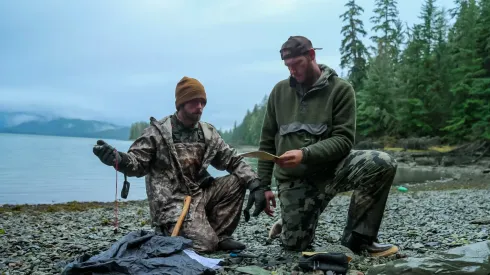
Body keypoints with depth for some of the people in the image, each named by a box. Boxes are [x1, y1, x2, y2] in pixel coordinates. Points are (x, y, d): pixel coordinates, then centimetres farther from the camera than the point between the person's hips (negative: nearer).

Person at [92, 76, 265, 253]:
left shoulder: (208, 133, 8)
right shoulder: (158, 131, -8)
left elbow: (234, 161, 11)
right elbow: (137, 163, -11)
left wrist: (254, 184, -4)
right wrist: (116, 158, -34)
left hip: (199, 194, 7)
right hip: (173, 201, -7)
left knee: (236, 182, -7)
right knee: (206, 244, -20)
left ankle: (219, 235, 1)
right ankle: (167, 232, 8)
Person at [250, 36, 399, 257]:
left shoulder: (340, 89, -5)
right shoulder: (280, 91, 6)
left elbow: (343, 141, -13)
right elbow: (267, 142, 8)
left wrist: (305, 154, -28)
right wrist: (264, 185, 3)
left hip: (331, 168, -1)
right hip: (293, 178, 2)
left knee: (382, 163, -27)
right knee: (295, 245, -6)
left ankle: (357, 238, -12)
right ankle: (290, 221, 32)